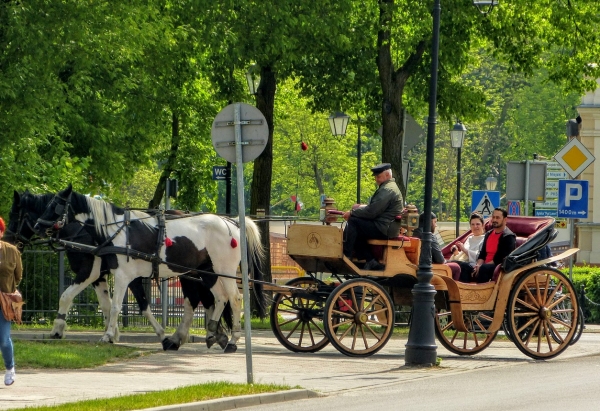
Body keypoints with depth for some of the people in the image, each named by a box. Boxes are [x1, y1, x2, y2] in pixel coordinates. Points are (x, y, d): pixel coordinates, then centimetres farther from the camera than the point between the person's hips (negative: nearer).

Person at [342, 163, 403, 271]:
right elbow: (375, 208, 24)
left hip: (383, 229, -11)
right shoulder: (391, 187, 20)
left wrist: (352, 213, -9)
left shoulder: (387, 190, -16)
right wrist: (361, 207, 8)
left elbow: (371, 212, -20)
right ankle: (371, 261, 3)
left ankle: (345, 256, -13)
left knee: (353, 221, -14)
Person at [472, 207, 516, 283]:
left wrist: (481, 266, -17)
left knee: (483, 269, -38)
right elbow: (482, 254, 18)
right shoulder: (488, 234, 19)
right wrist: (478, 265, -5)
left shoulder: (509, 237, -6)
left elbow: (501, 259, -14)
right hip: (486, 266, 7)